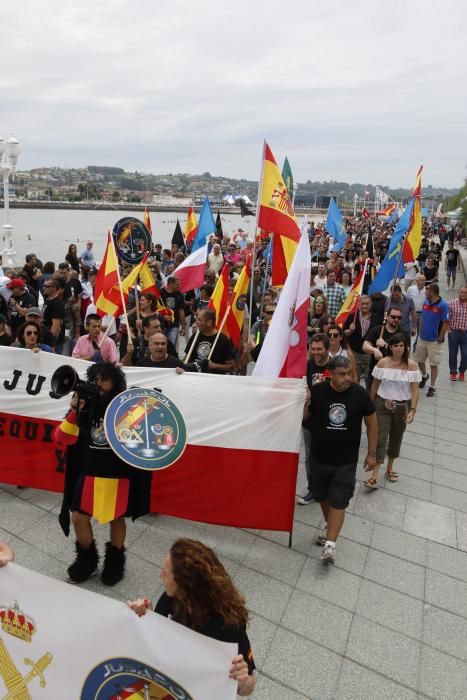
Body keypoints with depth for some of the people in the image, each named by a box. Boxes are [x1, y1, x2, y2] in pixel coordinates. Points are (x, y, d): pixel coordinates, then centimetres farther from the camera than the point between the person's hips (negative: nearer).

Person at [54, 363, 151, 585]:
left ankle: (115, 561, 36)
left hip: (117, 477, -3)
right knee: (79, 517, 7)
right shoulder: (85, 406, -3)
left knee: (116, 518, 12)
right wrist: (74, 412, -17)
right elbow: (62, 439, -5)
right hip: (88, 475, 3)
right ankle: (86, 558, 34)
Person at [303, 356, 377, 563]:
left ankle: (330, 543, 7)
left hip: (346, 461, -2)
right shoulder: (317, 391, -12)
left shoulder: (360, 394, -11)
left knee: (338, 501, -2)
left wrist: (372, 453, 3)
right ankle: (330, 527, 43)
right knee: (323, 497, 19)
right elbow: (304, 420, -2)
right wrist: (304, 404, -24)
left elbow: (371, 423, 1)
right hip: (319, 458, 2)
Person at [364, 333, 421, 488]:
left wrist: (412, 410, -14)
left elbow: (414, 390, -6)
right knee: (380, 439, -8)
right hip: (383, 405, -1)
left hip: (402, 407, 1)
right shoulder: (382, 363, -7)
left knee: (396, 438, 16)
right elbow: (375, 386, 1)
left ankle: (390, 468, 37)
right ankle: (374, 476, -6)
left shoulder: (411, 365, -7)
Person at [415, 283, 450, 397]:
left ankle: (432, 387, 15)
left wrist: (440, 339, -12)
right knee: (420, 360, 18)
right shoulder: (426, 302, 2)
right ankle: (424, 376, 45)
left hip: (434, 340, -6)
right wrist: (420, 332, 10)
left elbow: (446, 323, -14)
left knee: (433, 364, 4)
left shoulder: (443, 305, -16)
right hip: (422, 338, 6)